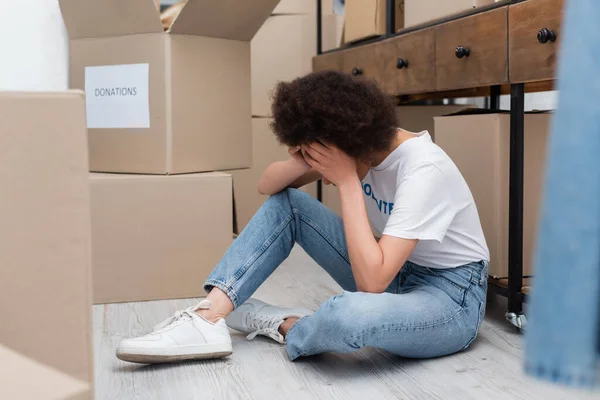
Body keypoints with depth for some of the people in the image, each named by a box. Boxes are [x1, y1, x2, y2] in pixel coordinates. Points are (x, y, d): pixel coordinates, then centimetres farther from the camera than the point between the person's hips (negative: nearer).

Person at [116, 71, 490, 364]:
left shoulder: (424, 170, -27)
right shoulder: (360, 145, -6)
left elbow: (371, 282, -33)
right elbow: (268, 186, 0)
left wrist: (347, 181, -30)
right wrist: (303, 162, -22)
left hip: (452, 298, -7)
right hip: (392, 273, 7)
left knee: (348, 315, -41)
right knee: (287, 203, -5)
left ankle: (283, 326, -5)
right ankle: (208, 321, -14)